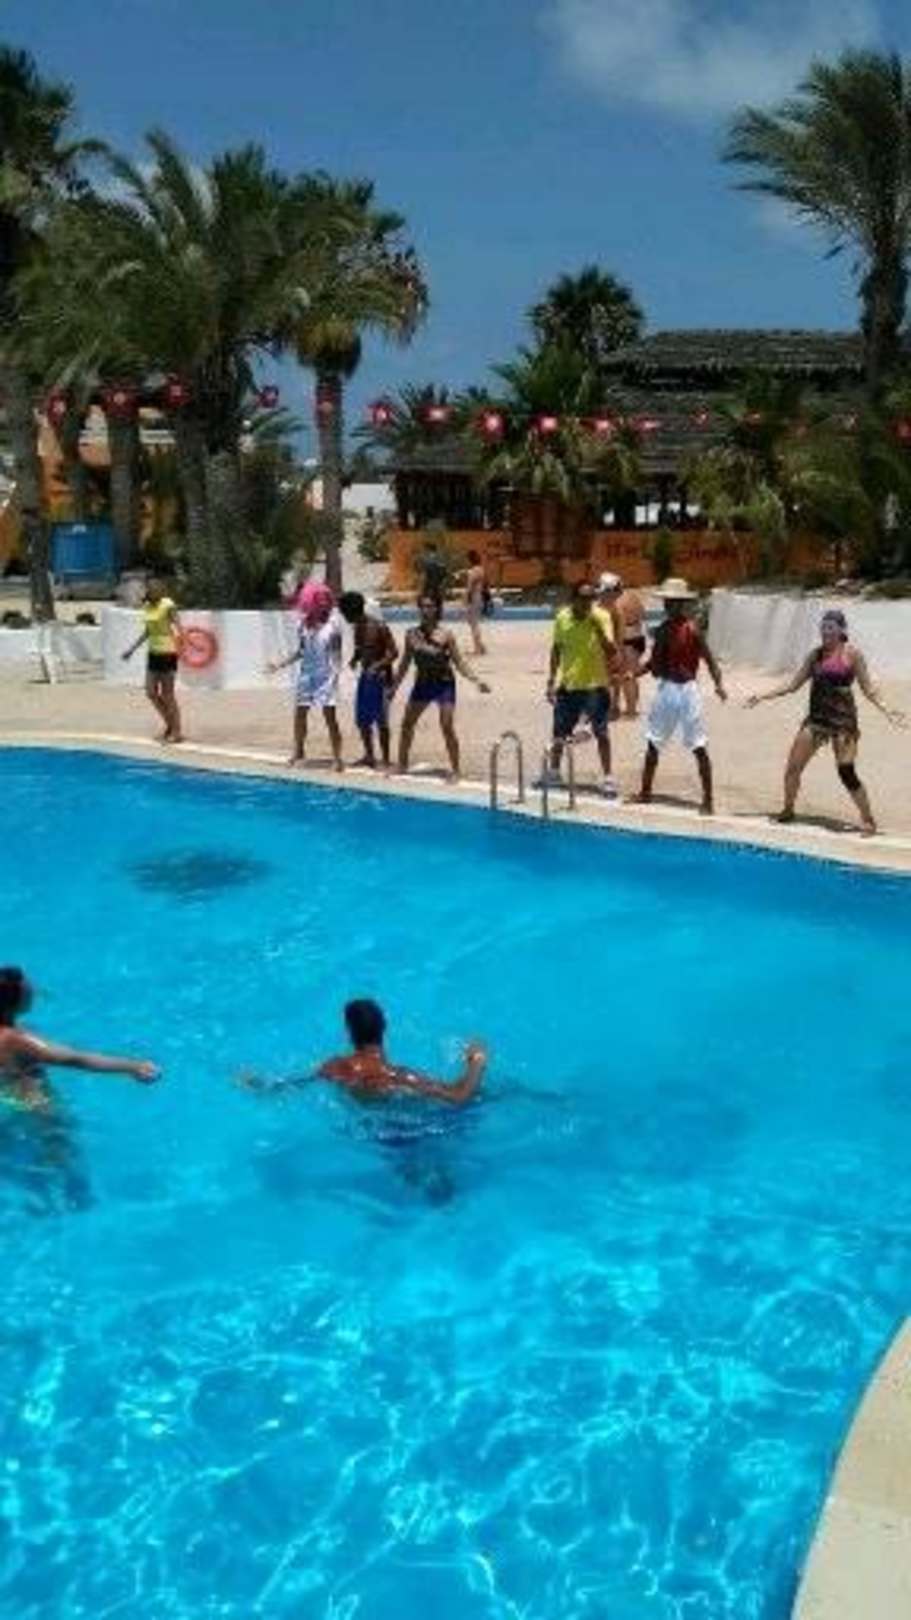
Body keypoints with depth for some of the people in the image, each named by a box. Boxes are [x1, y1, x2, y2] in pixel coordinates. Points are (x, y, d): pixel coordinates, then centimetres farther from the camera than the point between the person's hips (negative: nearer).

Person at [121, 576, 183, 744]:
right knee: (151, 693, 8)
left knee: (167, 695, -3)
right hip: (153, 653, 8)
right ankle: (170, 725, 23)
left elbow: (178, 628, -19)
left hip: (167, 653, -8)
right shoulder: (147, 607, 9)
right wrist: (132, 649, 22)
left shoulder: (168, 606, -13)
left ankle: (177, 732, 7)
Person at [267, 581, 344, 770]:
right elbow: (301, 651, 14)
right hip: (307, 674, 5)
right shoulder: (304, 624, 5)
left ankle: (337, 757, -1)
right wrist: (281, 664, 12)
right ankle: (299, 751, 29)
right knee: (299, 714, 11)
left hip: (326, 675, -5)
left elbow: (337, 652, -10)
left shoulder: (332, 623, -10)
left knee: (330, 716, -7)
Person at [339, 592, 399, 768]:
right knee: (362, 719, 11)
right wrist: (355, 659, -3)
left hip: (380, 677, -8)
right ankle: (369, 755, 24)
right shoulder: (357, 627, 6)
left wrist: (378, 665, -28)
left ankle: (385, 759, 3)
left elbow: (394, 652, -16)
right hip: (365, 676, 8)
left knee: (380, 720, -4)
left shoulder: (378, 626, -17)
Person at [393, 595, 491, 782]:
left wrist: (475, 680, -17)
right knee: (407, 724, 9)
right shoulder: (412, 635, 0)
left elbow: (458, 662, -7)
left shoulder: (446, 636, -11)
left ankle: (455, 770, 2)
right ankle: (402, 766, 24)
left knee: (447, 728, -10)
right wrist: (394, 687, 15)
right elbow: (405, 664, 11)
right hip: (422, 684, 5)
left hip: (444, 684, -4)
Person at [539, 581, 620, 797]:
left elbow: (610, 650, -20)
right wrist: (552, 679, 9)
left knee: (602, 734, 2)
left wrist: (597, 627, -32)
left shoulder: (601, 618, -11)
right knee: (559, 733, 15)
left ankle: (608, 778, 9)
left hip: (595, 684, -3)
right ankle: (553, 772, 32)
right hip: (567, 684, 4)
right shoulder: (562, 618, 0)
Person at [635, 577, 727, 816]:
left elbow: (709, 659, -12)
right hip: (665, 689, 5)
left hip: (687, 690, -5)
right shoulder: (662, 630, 3)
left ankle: (708, 800, 6)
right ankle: (645, 792, 23)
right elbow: (654, 664, 7)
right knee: (652, 743, 11)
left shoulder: (692, 630, -10)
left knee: (699, 747, 1)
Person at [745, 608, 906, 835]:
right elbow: (794, 684, 16)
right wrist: (764, 696, 12)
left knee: (846, 772, -8)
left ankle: (868, 820, 5)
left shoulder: (852, 654, -4)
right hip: (816, 718, 5)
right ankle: (788, 810, 23)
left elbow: (868, 689, -2)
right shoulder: (815, 654, 10)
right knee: (792, 767, 2)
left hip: (842, 720, -5)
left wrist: (886, 710, -15)